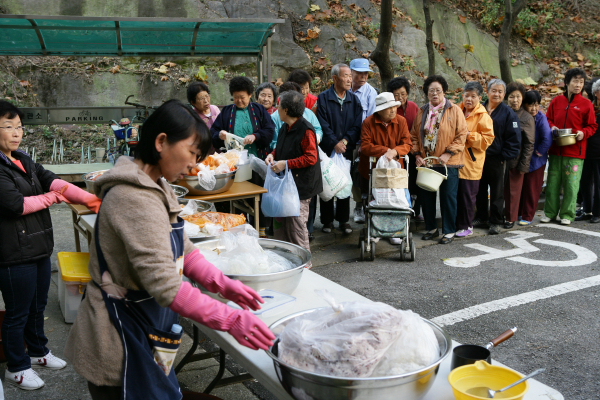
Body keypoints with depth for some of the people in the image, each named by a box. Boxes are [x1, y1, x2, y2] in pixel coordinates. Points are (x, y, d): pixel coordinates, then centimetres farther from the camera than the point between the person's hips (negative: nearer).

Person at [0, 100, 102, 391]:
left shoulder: (23, 161, 9)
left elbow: (53, 181, -2)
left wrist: (90, 199, -15)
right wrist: (53, 197, -9)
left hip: (39, 247, 8)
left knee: (38, 305, 21)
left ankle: (37, 351, 41)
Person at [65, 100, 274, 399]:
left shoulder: (156, 187, 7)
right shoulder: (135, 198, -26)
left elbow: (184, 251, 9)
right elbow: (164, 284, -31)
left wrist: (223, 285, -4)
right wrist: (230, 321, -29)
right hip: (121, 343, -9)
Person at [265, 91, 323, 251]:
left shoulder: (305, 130, -15)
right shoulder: (284, 128, 12)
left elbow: (311, 158, -18)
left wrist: (286, 164, -20)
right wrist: (272, 155, 5)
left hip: (301, 185, -9)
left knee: (295, 224, -4)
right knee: (280, 221, 12)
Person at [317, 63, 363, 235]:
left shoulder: (354, 100, 9)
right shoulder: (323, 98, -3)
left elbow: (357, 126, 3)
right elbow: (323, 125, -9)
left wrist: (345, 141, -11)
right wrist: (335, 143, -17)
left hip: (347, 150, 3)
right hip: (327, 150, -3)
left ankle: (343, 220, 17)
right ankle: (327, 220, 14)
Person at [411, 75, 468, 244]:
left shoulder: (454, 110, -2)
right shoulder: (422, 112, 11)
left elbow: (461, 135, -6)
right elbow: (414, 135, 13)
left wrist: (448, 154, -14)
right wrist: (417, 154, 0)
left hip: (448, 163, -4)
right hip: (426, 162, 4)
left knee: (448, 197, 1)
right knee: (426, 196, 9)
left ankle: (449, 231, 14)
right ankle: (431, 228, 24)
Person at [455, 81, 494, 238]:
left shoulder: (483, 116, -4)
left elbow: (488, 138, -10)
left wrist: (469, 135, -17)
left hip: (471, 162, -5)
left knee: (467, 195, 1)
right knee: (455, 194, 8)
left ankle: (466, 226, 13)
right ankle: (456, 223, 20)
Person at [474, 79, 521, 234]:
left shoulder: (508, 113, -3)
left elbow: (514, 138, -6)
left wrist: (505, 156, -12)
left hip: (496, 159, -3)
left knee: (497, 191, 5)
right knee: (479, 188, 13)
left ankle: (495, 221, 14)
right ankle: (481, 216, 27)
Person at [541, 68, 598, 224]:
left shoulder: (586, 104, 1)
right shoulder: (556, 101, 6)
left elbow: (592, 126, 5)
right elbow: (548, 119, 16)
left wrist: (583, 133, -14)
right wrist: (552, 127, -5)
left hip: (575, 152, -2)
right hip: (555, 150, 2)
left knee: (571, 184, 1)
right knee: (552, 182, 7)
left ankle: (567, 214, 12)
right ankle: (550, 212, 18)